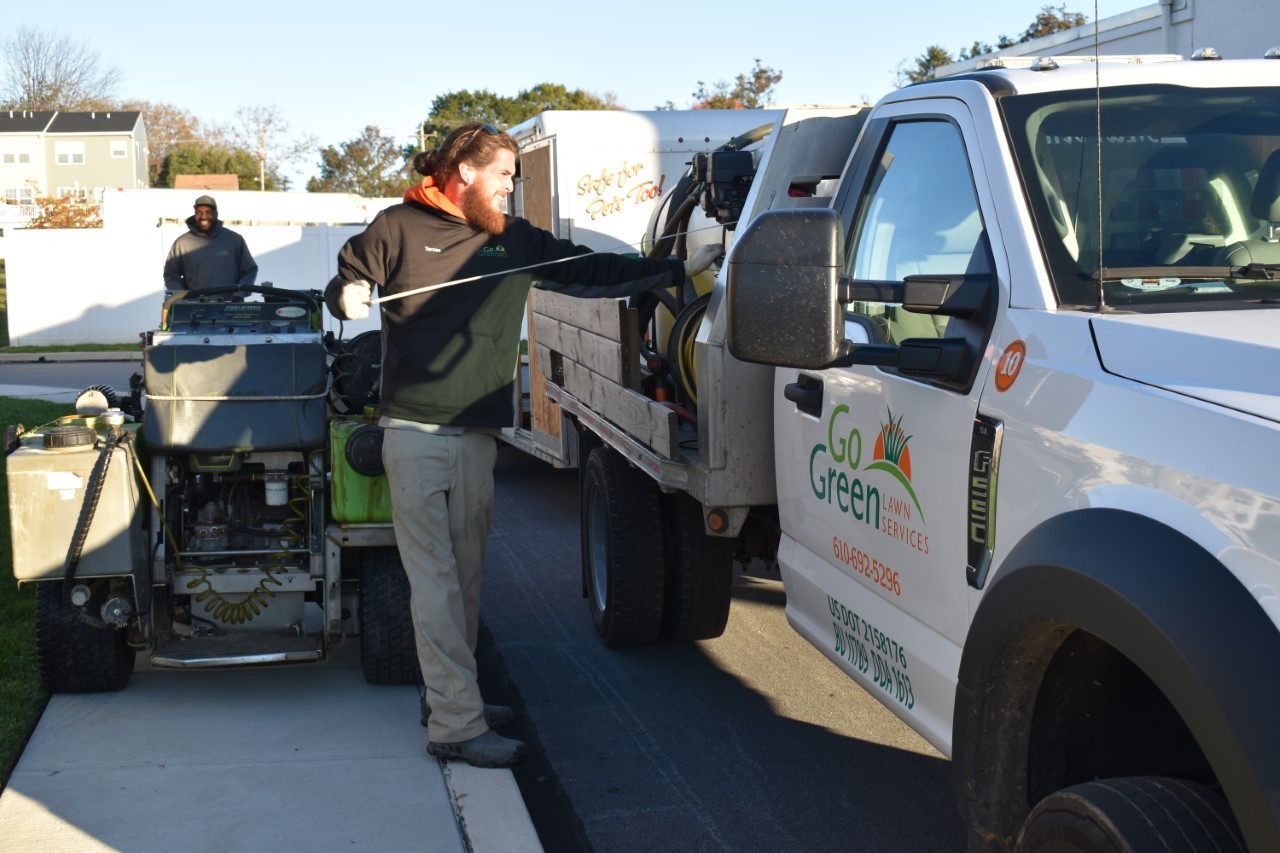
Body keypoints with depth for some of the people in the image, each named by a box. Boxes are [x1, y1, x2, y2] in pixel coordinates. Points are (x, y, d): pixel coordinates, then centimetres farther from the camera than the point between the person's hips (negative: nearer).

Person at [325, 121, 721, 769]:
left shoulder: (518, 240, 14)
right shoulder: (398, 227, 0)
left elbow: (594, 273, 15)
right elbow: (345, 280, 7)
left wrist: (678, 271, 12)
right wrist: (348, 297, -17)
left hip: (478, 433, 6)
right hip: (415, 431, -6)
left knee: (466, 572, 11)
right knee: (435, 579, -7)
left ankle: (447, 695, 24)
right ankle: (456, 726, -6)